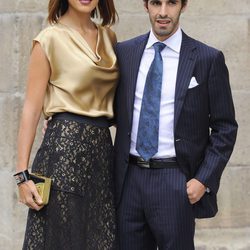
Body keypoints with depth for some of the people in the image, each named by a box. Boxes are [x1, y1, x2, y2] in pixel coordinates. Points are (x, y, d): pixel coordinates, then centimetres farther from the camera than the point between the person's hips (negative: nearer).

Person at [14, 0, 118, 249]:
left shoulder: (108, 37, 13)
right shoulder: (50, 39, -4)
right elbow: (31, 108, -7)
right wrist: (22, 173, -12)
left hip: (103, 147, 6)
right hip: (65, 146, -6)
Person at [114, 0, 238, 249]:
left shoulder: (208, 59, -2)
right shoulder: (123, 52, 8)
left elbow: (225, 128, 0)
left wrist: (204, 180, -8)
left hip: (176, 182, -3)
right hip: (129, 179, 3)